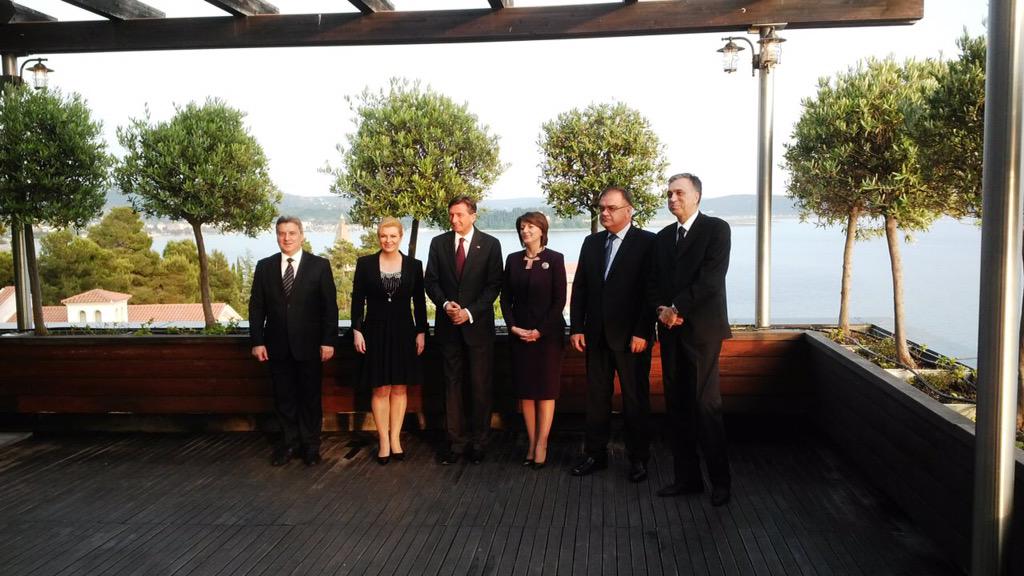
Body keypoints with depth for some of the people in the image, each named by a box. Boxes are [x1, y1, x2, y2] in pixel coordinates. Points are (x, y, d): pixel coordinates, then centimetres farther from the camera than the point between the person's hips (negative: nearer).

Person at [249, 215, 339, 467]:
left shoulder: (320, 265, -1)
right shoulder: (264, 266, 6)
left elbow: (330, 306, -3)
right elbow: (256, 307, 6)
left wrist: (328, 341, -8)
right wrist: (257, 341, -1)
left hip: (309, 345, -2)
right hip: (277, 346, 2)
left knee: (310, 396, 6)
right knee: (283, 397, 9)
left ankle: (310, 445, 19)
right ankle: (289, 443, 21)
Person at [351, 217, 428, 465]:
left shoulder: (414, 265, 3)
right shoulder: (365, 263, 0)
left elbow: (419, 302, 6)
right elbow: (357, 299, 1)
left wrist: (421, 332, 3)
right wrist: (357, 330, -5)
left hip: (404, 332, 1)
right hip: (376, 331, -1)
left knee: (399, 389, 7)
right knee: (380, 389, 2)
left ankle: (395, 439, 16)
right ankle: (384, 441, 9)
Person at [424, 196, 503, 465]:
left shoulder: (490, 244, -2)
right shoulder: (438, 243, 6)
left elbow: (494, 285, -4)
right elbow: (430, 280, 5)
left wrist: (469, 312, -13)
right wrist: (445, 304, -13)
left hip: (478, 324, -2)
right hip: (448, 324, 2)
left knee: (480, 385, 2)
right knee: (452, 384, 6)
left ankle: (478, 443, 11)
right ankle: (456, 442, 11)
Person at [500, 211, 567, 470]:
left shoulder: (554, 259, -3)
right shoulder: (513, 260, 8)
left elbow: (560, 299, -6)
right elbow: (505, 297, 8)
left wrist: (541, 330, -12)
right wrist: (513, 326, -5)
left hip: (547, 333, -4)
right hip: (519, 333, 4)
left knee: (546, 389, 1)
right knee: (525, 390, 5)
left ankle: (542, 446, 6)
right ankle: (532, 444, 12)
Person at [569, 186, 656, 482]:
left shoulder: (647, 243, -6)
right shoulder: (591, 242, 11)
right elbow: (579, 288, 11)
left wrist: (642, 333, -14)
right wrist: (576, 328, 5)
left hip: (631, 336, -5)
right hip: (596, 335, 5)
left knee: (636, 399, 6)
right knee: (596, 397, 10)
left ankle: (638, 458, 18)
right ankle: (596, 455, 21)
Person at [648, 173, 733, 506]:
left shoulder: (716, 229, -3)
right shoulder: (663, 237, 16)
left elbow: (711, 277, -14)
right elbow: (654, 282, 15)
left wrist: (677, 309, -14)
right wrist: (662, 310, -4)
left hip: (702, 329, -6)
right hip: (670, 329, 6)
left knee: (707, 405, -5)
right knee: (677, 406, 8)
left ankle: (720, 480, 8)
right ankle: (687, 477, 16)